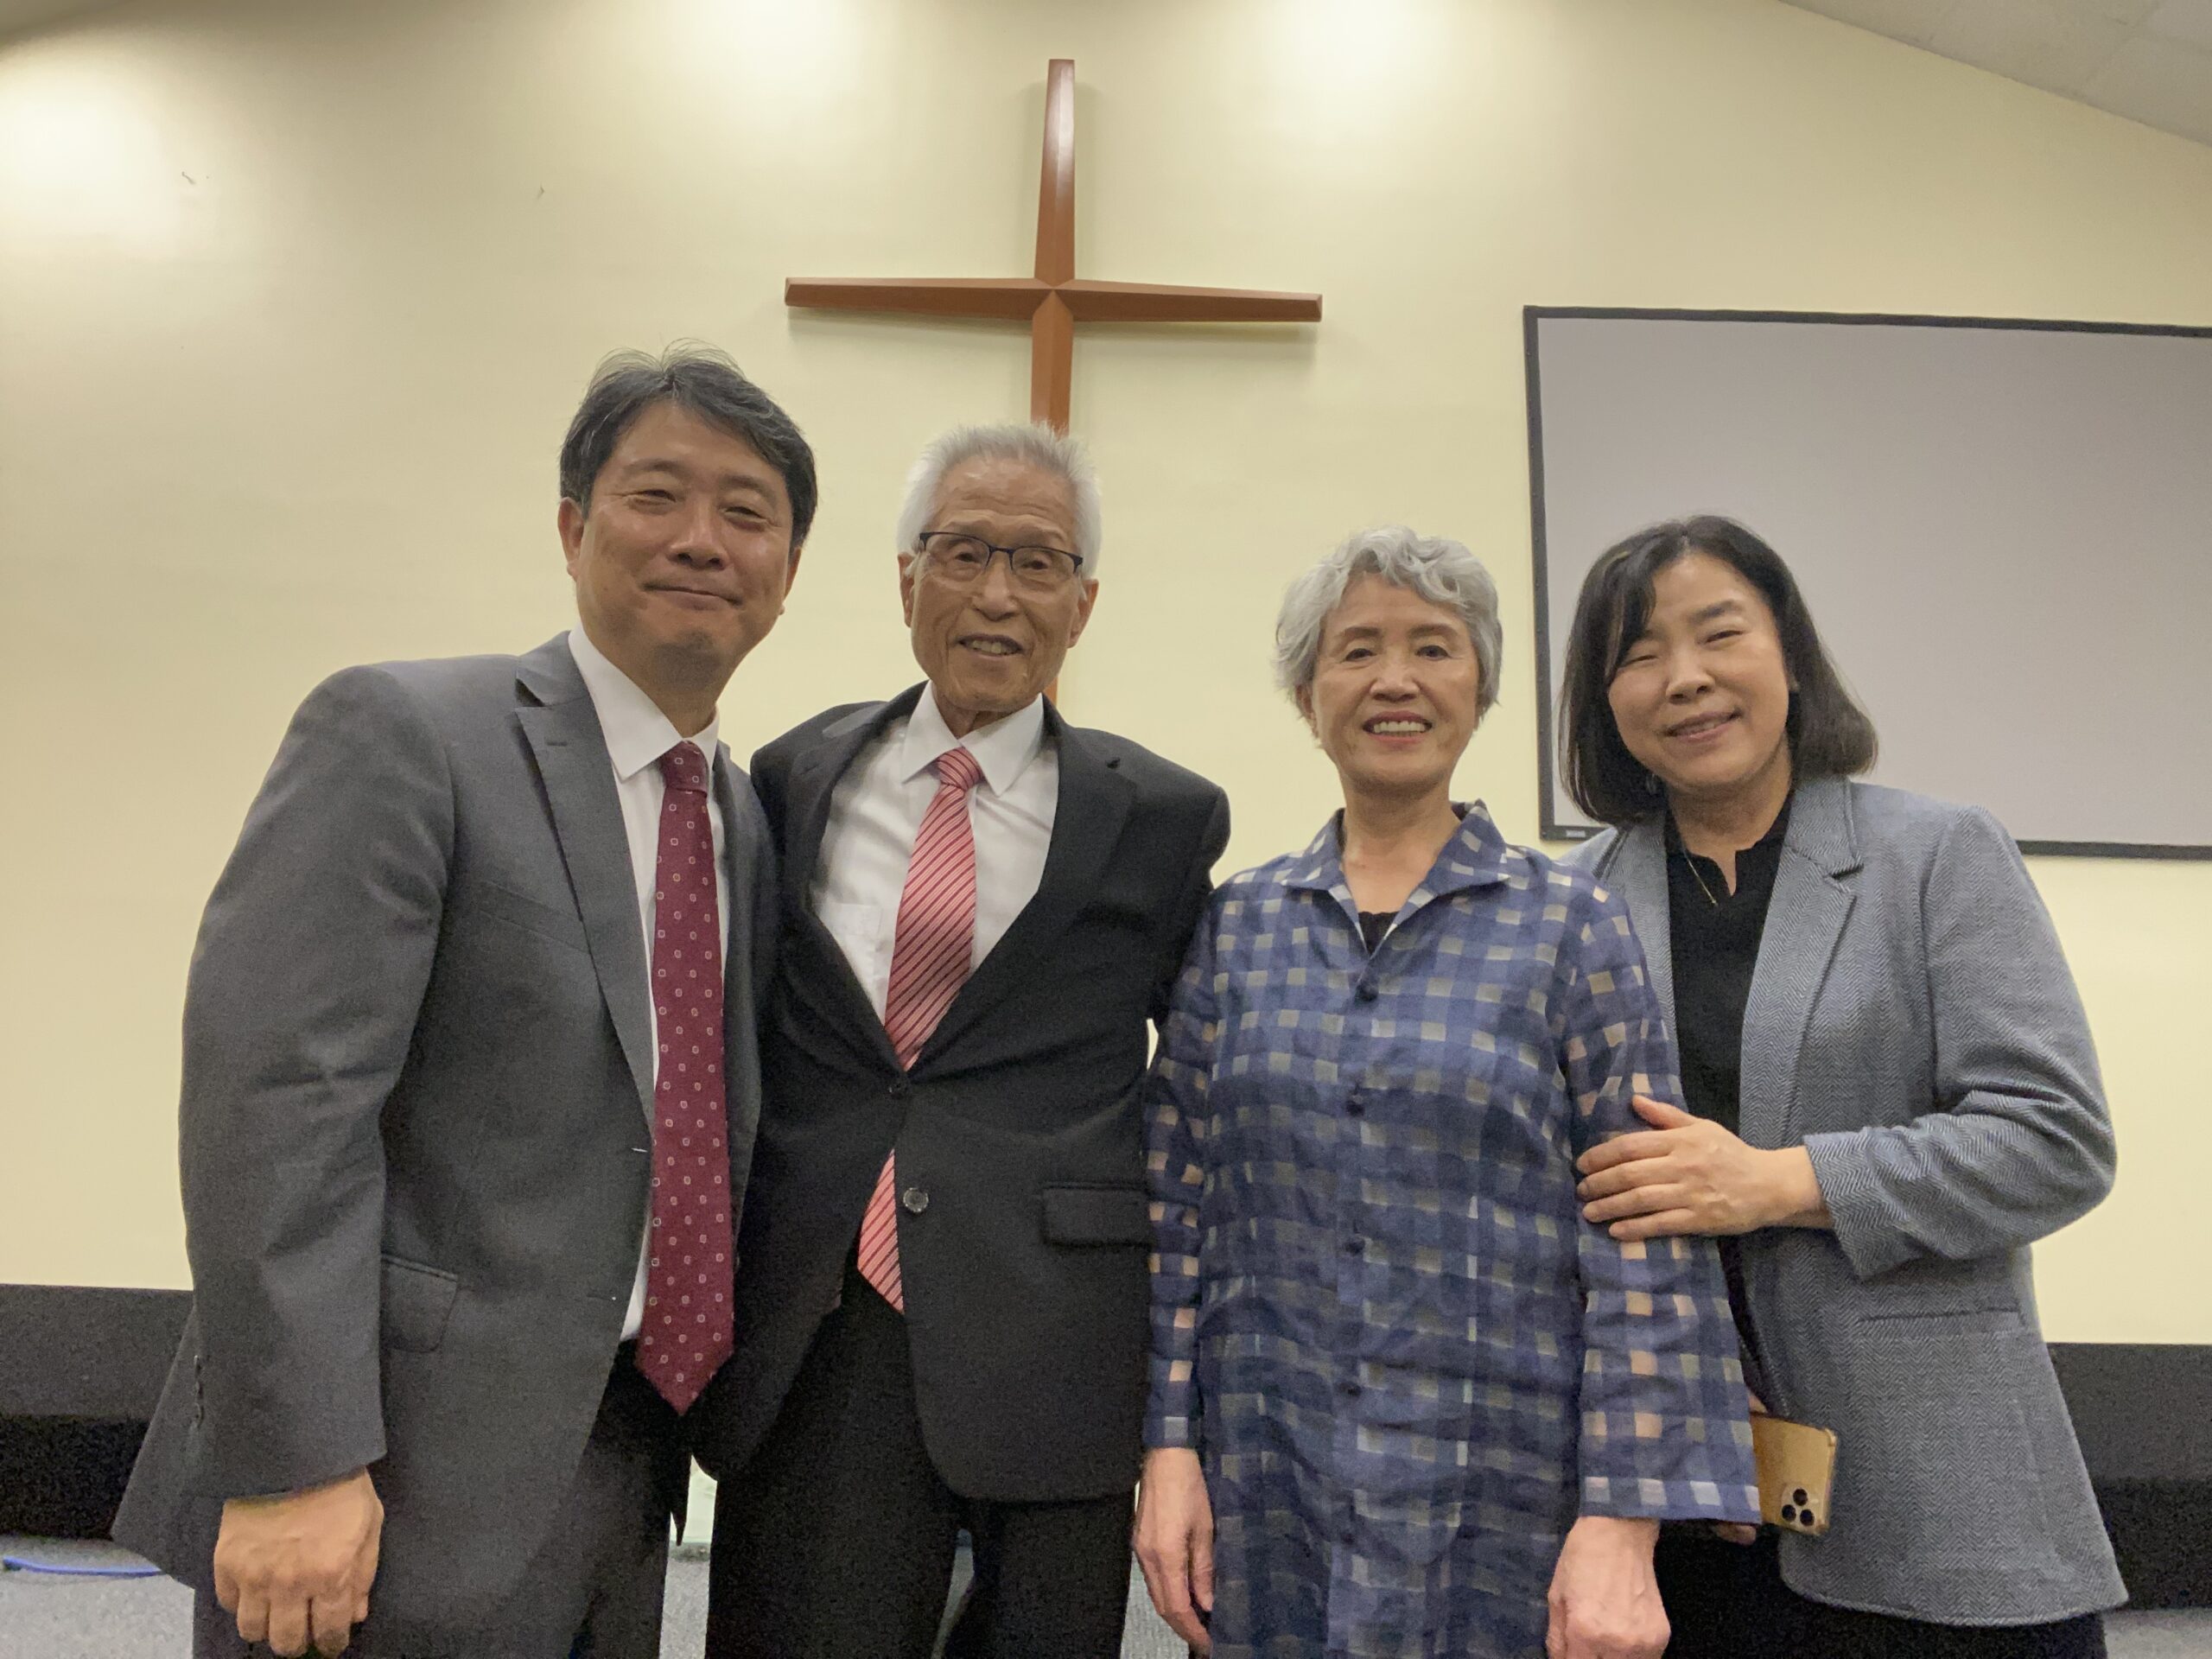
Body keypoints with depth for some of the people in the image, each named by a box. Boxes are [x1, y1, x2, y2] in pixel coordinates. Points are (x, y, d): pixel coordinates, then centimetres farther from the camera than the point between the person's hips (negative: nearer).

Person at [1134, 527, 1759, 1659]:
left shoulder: (1572, 928, -3)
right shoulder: (1235, 926, 4)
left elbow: (1645, 1247, -6)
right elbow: (1176, 1202, 5)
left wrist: (1624, 1523, -11)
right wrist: (1168, 1444, 0)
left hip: (1500, 1498, -2)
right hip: (1262, 1485, 2)